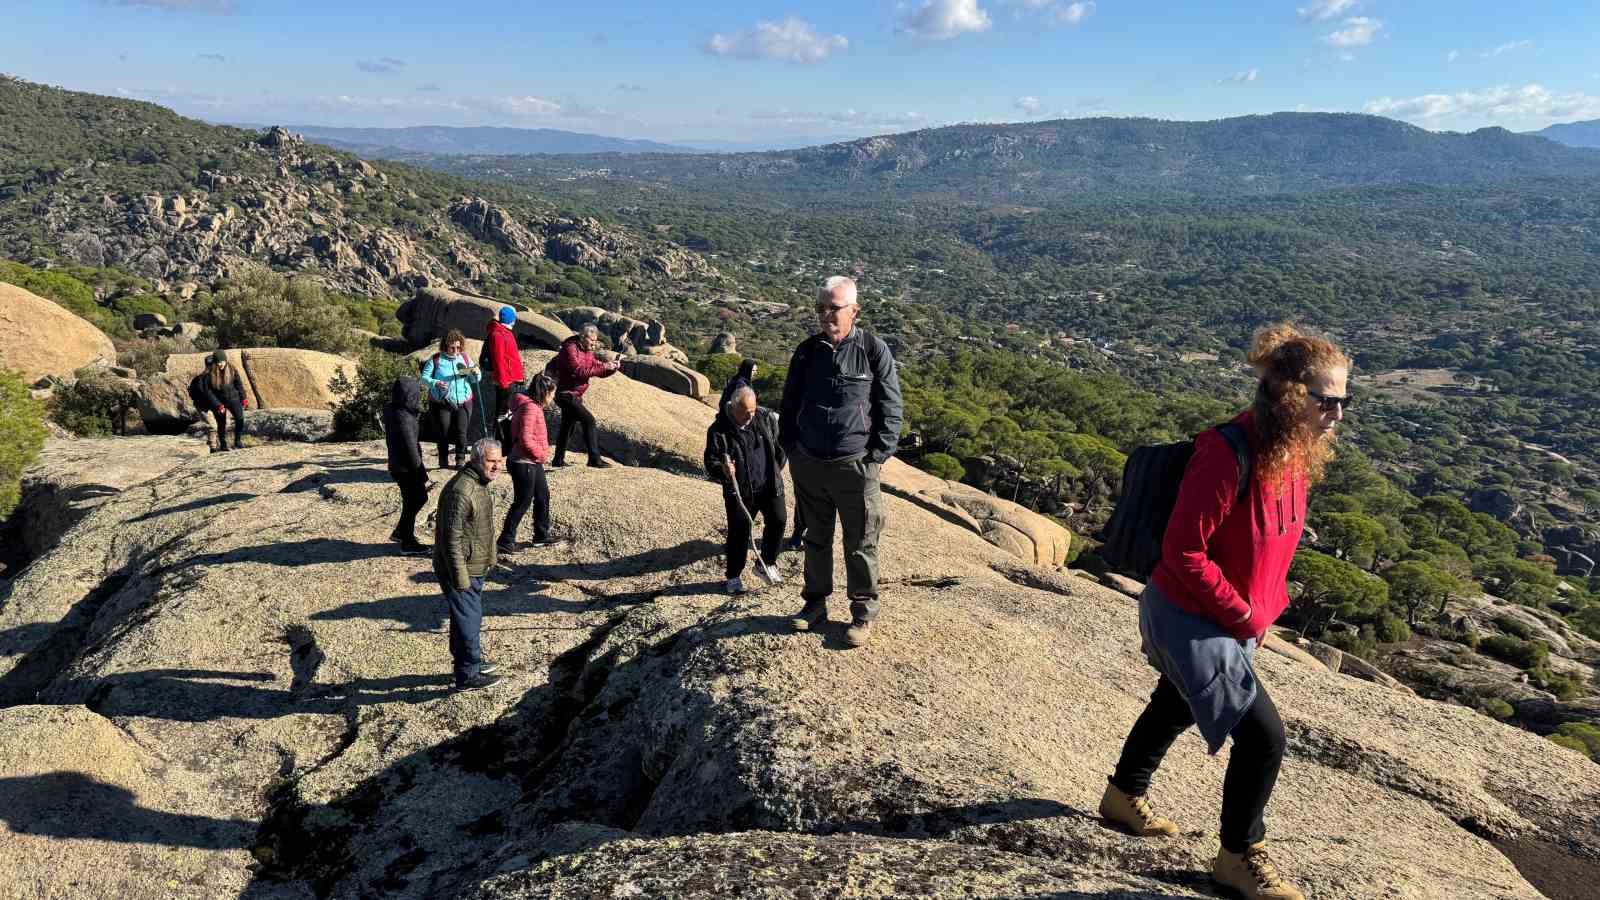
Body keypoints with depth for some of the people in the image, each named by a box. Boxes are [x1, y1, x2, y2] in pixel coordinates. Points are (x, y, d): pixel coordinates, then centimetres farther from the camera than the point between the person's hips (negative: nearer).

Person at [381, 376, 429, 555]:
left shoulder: (392, 411, 4)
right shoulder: (404, 418, -26)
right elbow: (411, 448, -23)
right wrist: (420, 471, -13)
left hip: (398, 465, 9)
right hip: (406, 469, -9)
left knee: (420, 497, 22)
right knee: (412, 503, 5)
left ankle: (400, 532, 33)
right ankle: (407, 542, 18)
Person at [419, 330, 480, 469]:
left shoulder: (465, 358, 10)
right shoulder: (435, 359, 0)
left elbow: (474, 380, 14)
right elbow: (424, 377, -1)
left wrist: (476, 373, -9)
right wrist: (436, 383, -20)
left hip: (463, 402, 2)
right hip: (441, 403, -2)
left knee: (461, 432, -8)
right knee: (444, 434, 2)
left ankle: (460, 460, 3)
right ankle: (443, 462, 14)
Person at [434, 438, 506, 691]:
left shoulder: (479, 483, 7)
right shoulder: (460, 491, -26)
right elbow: (452, 539, -26)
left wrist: (486, 561, 25)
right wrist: (461, 578, -24)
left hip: (475, 567, 10)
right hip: (461, 570, -10)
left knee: (472, 615, 22)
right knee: (467, 619, 2)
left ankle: (471, 660, 39)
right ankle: (468, 676, 14)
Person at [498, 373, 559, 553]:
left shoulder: (535, 407, 12)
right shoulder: (530, 408, -20)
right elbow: (526, 439, -26)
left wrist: (543, 452, 8)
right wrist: (541, 454, -14)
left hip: (534, 463, 11)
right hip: (524, 464, -11)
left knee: (543, 496, 18)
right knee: (522, 502, -1)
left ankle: (541, 535, 30)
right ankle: (506, 540, 9)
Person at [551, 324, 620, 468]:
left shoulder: (588, 352, 11)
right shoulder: (570, 349, -17)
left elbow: (600, 371, 11)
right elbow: (579, 371, -29)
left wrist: (612, 368, -10)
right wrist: (603, 367, -30)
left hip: (575, 395, 10)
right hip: (566, 393, -10)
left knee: (568, 425, 17)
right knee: (588, 420, -17)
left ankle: (558, 460, 29)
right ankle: (594, 458, -17)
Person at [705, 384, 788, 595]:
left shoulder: (766, 417, -1)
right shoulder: (718, 430, -9)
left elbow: (781, 441, 14)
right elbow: (711, 463, -6)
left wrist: (778, 467, 13)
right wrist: (722, 471, -27)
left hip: (770, 485, 3)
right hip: (739, 490, -3)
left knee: (778, 520, -4)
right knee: (739, 530, -7)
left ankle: (766, 563, 18)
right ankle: (734, 576, 8)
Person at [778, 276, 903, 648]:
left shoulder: (874, 350, -6)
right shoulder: (807, 351, 6)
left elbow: (890, 408, -3)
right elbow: (790, 403, 15)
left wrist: (877, 455, -8)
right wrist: (790, 447, 9)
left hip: (854, 465, -4)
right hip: (808, 465, 4)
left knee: (860, 544, 6)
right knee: (816, 540, 17)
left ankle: (864, 611, 21)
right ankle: (815, 603, 31)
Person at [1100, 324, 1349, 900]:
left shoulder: (1297, 452, -2)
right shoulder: (1228, 454, -30)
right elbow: (1183, 553, -27)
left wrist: (1266, 609, 6)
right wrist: (1246, 618, -19)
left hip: (1235, 619, 10)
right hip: (1189, 619, -10)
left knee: (1177, 706, 26)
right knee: (1263, 734, -6)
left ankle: (1125, 796, 50)